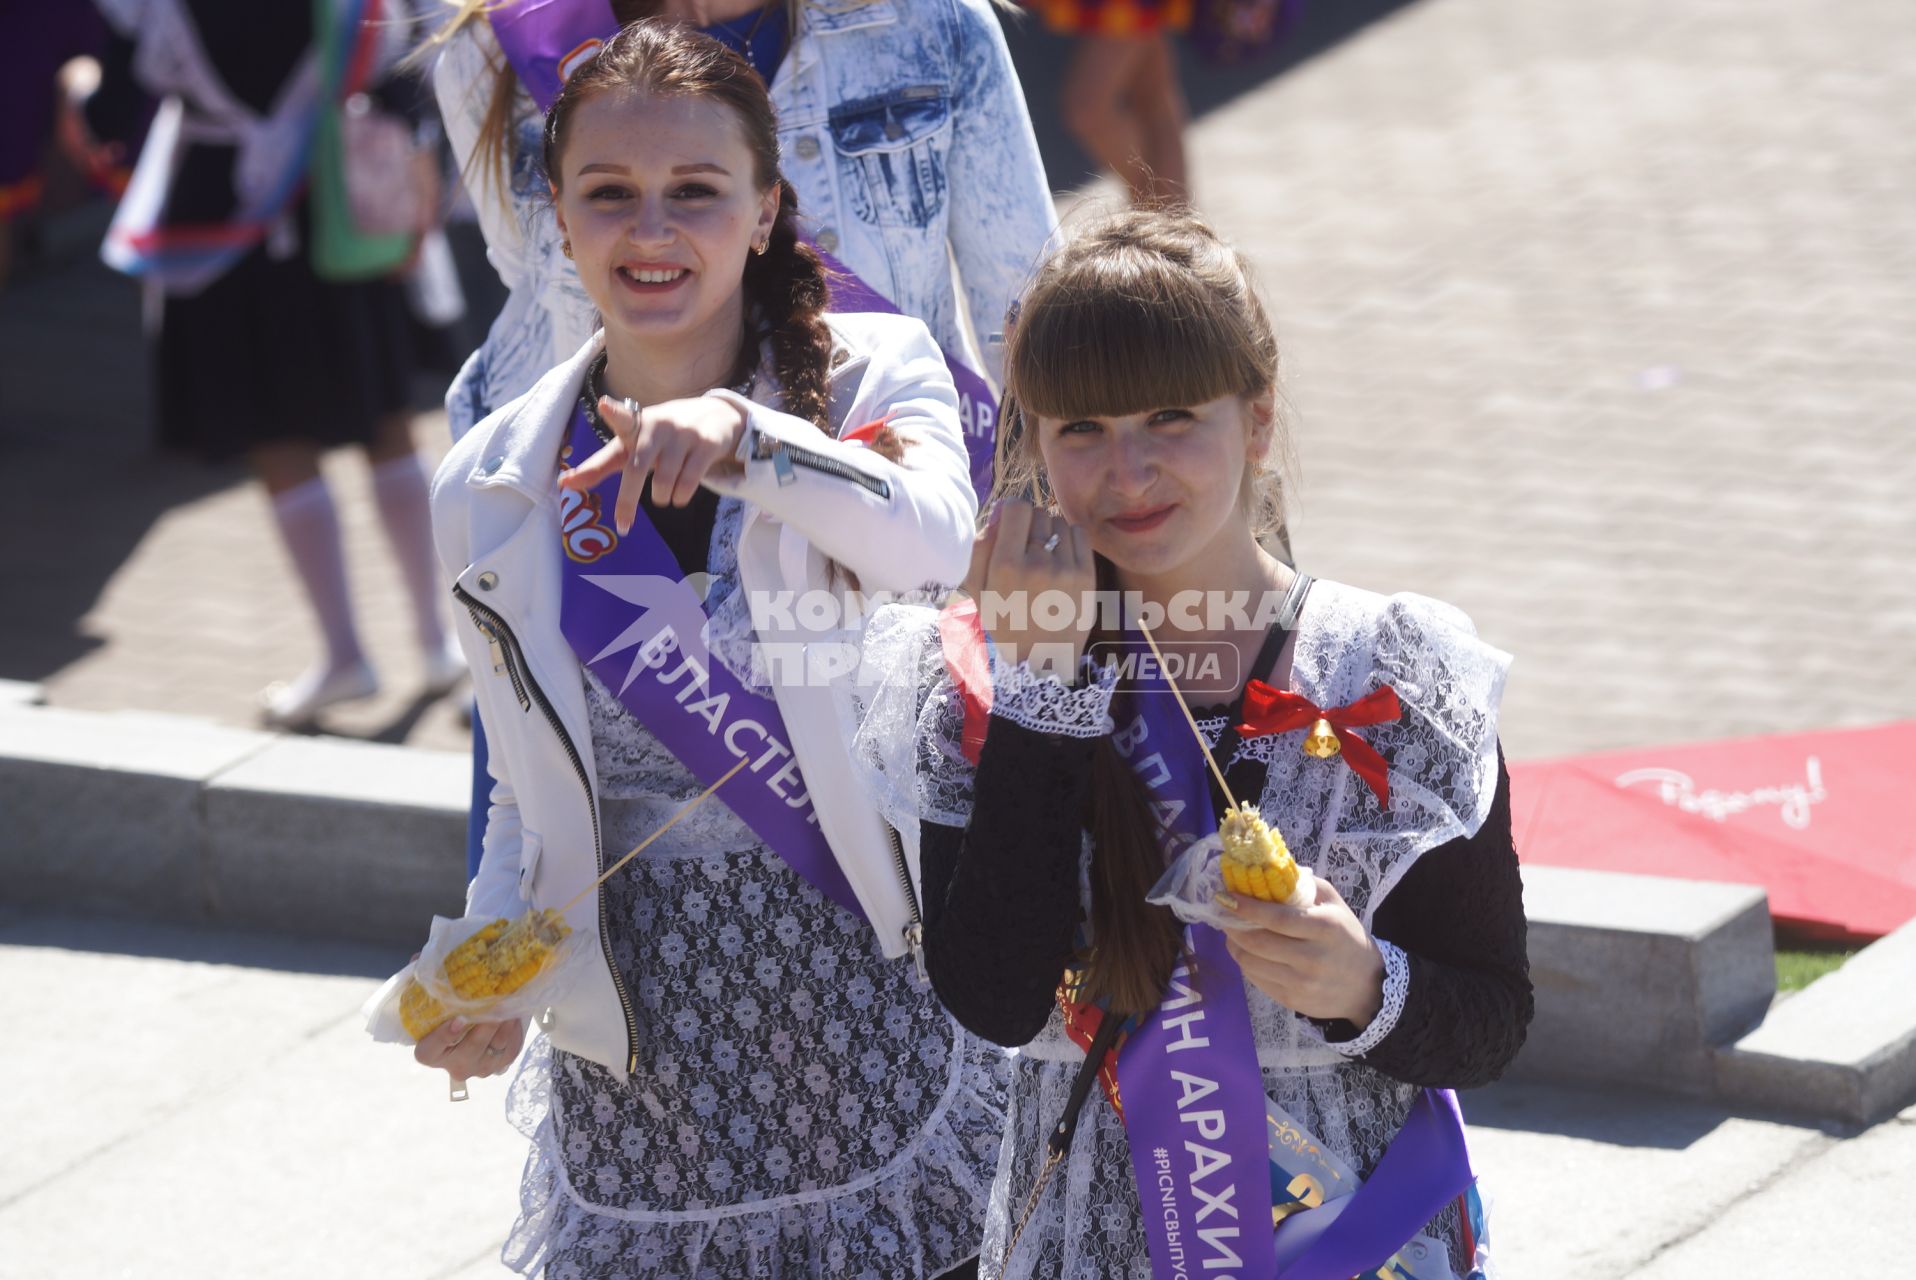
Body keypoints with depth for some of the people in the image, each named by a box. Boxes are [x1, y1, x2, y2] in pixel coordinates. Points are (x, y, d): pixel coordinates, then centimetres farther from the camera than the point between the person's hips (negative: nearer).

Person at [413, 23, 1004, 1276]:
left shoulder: (874, 380, -4)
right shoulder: (492, 492, 3)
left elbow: (938, 541, -27)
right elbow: (534, 798, 11)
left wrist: (746, 436, -42)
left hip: (880, 1016, -2)